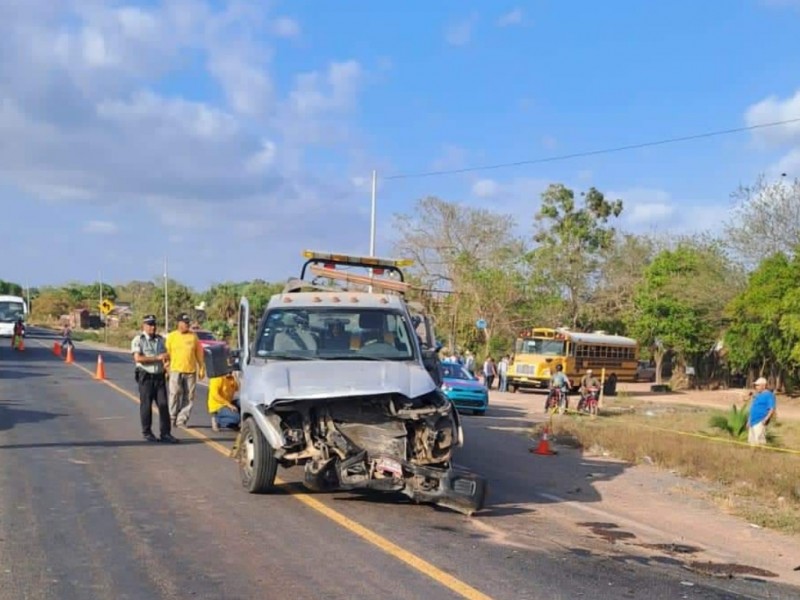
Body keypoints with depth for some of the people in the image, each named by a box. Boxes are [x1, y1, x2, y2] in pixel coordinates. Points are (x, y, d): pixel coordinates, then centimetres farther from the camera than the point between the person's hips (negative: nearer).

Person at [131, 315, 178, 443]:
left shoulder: (160, 339, 14)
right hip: (146, 376, -4)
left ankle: (165, 433, 1)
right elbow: (138, 358, -15)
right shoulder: (138, 340, -4)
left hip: (159, 376, 4)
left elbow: (165, 355, 23)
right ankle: (147, 432, 14)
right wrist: (157, 358, -18)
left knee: (163, 404, -1)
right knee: (146, 405, 1)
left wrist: (166, 359, -2)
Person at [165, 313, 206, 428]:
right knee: (175, 395, -5)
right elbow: (167, 354, 4)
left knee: (189, 397, 1)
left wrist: (202, 368, 10)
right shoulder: (172, 336, 4)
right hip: (176, 371, -2)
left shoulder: (193, 336, 9)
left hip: (191, 371, 2)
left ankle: (182, 419, 7)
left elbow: (199, 353, 12)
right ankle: (173, 418, 8)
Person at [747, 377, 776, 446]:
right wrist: (749, 421, 21)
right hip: (752, 422, 9)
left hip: (760, 422, -9)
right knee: (751, 441, 9)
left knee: (759, 441, -15)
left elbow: (772, 409, -15)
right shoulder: (757, 395, 19)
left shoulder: (769, 395, -7)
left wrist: (766, 419, -24)